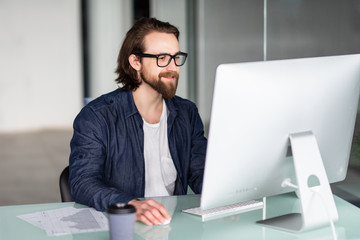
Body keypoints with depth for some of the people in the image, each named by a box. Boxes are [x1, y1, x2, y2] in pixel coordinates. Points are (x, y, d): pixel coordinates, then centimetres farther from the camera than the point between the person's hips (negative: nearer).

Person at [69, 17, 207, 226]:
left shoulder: (187, 113, 11)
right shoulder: (96, 117, -7)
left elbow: (200, 174, 11)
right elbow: (83, 183, -16)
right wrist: (131, 204, -34)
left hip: (173, 224, 2)